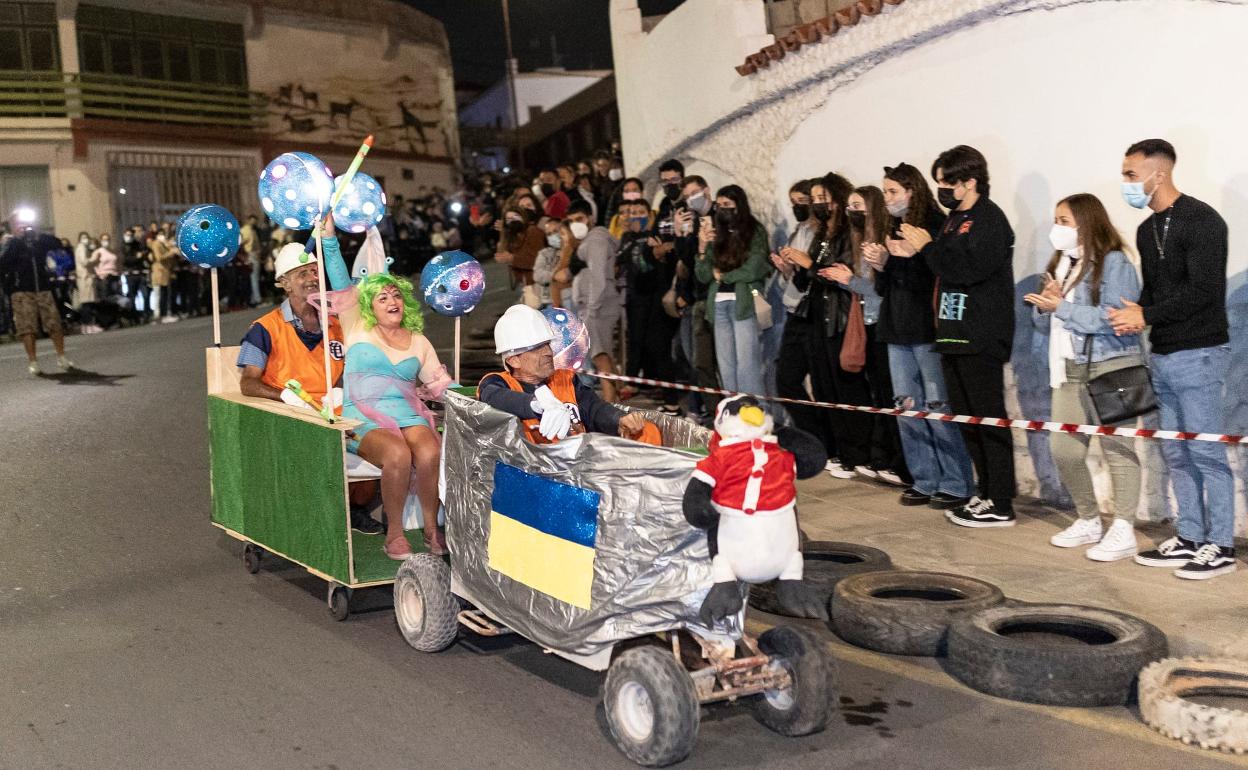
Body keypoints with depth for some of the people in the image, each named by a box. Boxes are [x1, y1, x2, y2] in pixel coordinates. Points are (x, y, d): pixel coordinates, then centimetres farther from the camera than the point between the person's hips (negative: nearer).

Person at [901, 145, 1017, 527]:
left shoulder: (989, 219, -10)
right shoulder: (955, 219, 16)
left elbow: (968, 270, -23)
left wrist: (928, 246, -14)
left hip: (981, 338, -10)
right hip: (955, 335, 10)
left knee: (989, 420, -5)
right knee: (967, 419, 13)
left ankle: (1001, 506, 0)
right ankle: (987, 494, 22)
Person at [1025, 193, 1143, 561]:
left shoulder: (1114, 262, -9)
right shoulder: (1061, 263, 15)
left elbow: (1112, 318, -20)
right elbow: (1047, 322, 19)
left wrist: (1061, 306, -17)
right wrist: (1045, 306, -3)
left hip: (1110, 368, -8)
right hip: (1070, 370, 8)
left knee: (1117, 449, -4)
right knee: (1063, 449, 7)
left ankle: (1123, 532, 2)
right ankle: (1088, 521, 23)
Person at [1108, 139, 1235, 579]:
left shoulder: (1202, 222, -11)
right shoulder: (1147, 230, 15)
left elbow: (1203, 291, -19)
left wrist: (1147, 316, -14)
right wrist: (1135, 315, -1)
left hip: (1198, 353, -8)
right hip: (1163, 355, 8)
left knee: (1206, 451, -4)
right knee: (1175, 452, 11)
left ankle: (1221, 546, 4)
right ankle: (1190, 539, 20)